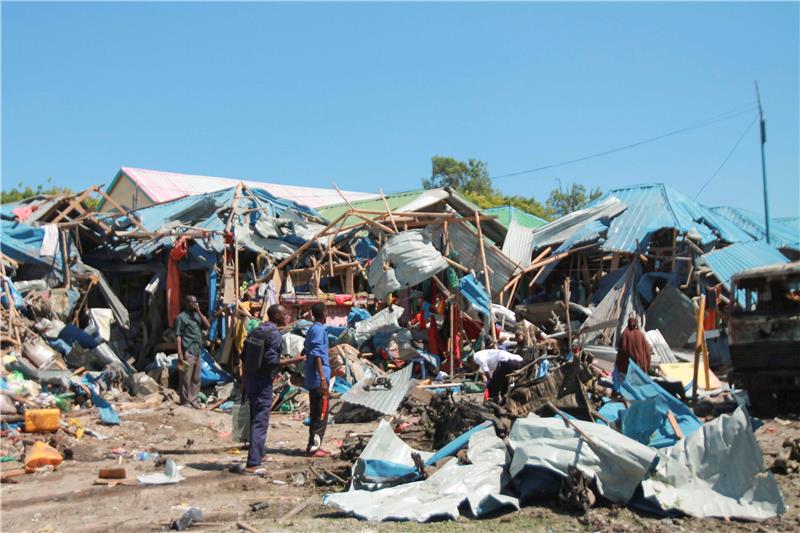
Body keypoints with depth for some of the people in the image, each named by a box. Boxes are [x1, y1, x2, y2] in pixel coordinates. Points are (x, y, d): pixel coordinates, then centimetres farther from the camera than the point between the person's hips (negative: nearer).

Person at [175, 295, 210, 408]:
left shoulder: (197, 315, 14)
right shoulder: (181, 317, -7)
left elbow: (207, 326, 4)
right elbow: (178, 336, -10)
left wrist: (199, 312, -3)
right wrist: (180, 354, -16)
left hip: (197, 351, 7)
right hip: (187, 352, -7)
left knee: (196, 378, 12)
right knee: (186, 379, -1)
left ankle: (194, 400, 20)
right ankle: (185, 402, 6)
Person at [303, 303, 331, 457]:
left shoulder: (312, 329, 16)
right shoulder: (319, 330, -12)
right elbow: (317, 355, -21)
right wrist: (323, 378, -25)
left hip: (311, 379, 10)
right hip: (318, 378, -10)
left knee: (316, 413, 13)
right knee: (322, 414, -6)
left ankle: (314, 445, 17)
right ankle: (313, 447, -5)